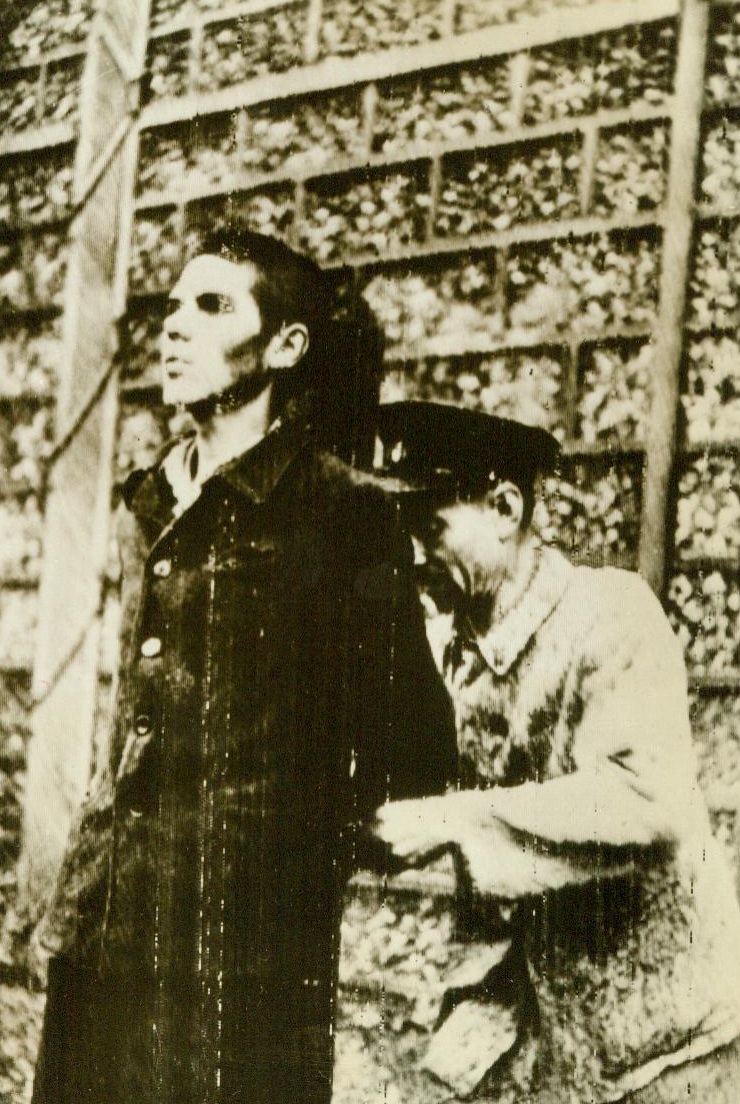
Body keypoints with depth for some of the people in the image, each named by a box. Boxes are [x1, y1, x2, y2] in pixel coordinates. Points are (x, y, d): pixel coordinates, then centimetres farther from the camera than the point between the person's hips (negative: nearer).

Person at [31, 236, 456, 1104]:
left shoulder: (339, 512, -5)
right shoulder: (146, 511, 16)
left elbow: (410, 747, -5)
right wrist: (73, 902, 17)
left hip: (248, 944, -6)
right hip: (112, 932, 7)